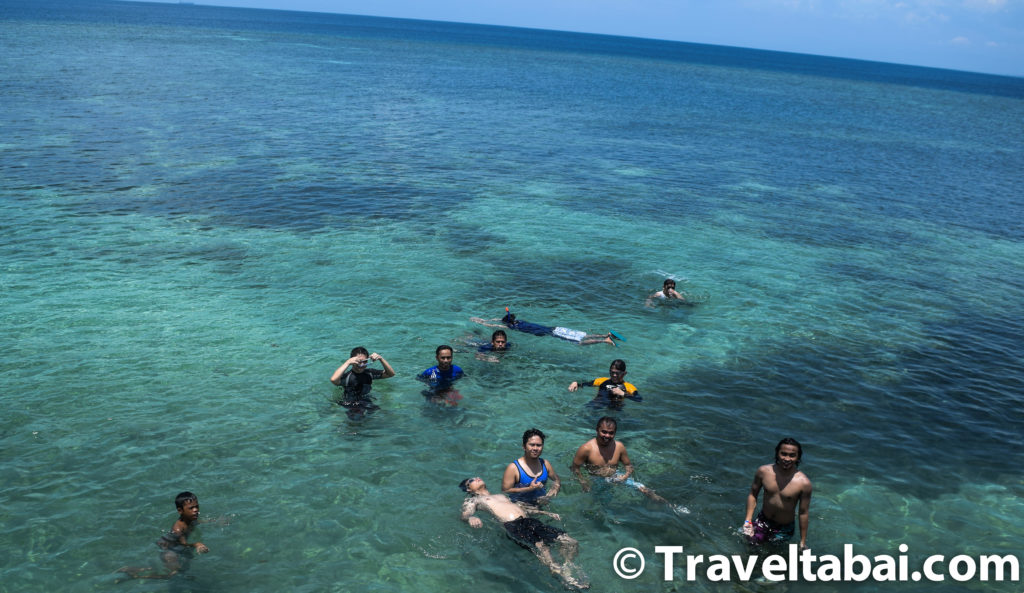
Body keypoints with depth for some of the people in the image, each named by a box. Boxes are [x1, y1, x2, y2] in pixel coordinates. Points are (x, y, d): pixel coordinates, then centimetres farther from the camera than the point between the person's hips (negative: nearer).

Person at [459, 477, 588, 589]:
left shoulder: (501, 495, 39)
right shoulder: (473, 500, 22)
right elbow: (465, 515, 1)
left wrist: (546, 513, 24)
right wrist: (471, 518, -25)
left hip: (530, 521, 7)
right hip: (512, 525, -7)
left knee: (571, 543, -13)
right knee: (539, 545, -38)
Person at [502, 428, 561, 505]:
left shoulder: (545, 464, 6)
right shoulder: (513, 468, -10)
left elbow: (557, 481, 20)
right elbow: (505, 491, -14)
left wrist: (550, 494, -2)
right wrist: (530, 488, -19)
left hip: (541, 504, 4)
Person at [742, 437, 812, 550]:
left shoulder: (804, 483, -23)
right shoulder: (763, 471, -16)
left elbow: (803, 513, -13)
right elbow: (753, 494, -1)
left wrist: (803, 541, -5)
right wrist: (748, 520, -8)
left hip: (785, 528, -2)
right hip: (762, 522, 2)